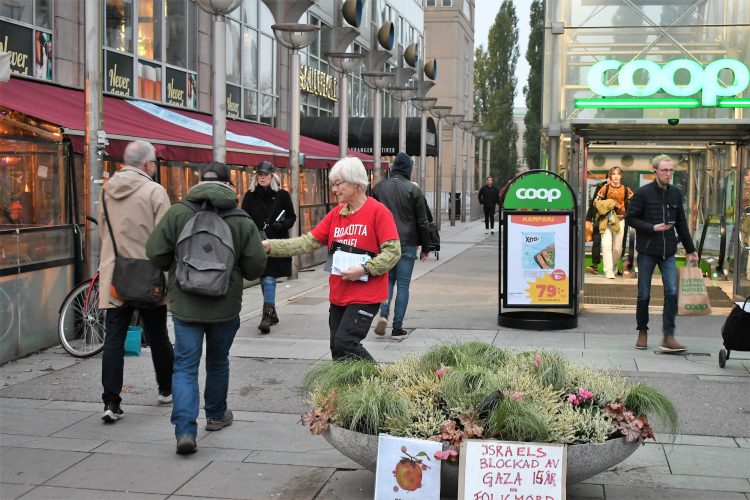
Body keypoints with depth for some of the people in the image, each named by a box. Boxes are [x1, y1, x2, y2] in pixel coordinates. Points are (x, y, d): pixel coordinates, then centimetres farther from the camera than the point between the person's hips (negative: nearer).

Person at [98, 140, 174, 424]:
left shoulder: (106, 190, 6)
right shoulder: (154, 191, -10)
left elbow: (102, 233, 16)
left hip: (113, 276, 3)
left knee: (113, 339, 2)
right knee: (157, 335, 14)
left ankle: (111, 403, -4)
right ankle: (166, 389, 29)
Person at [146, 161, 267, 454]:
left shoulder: (177, 214, -9)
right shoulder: (242, 221, -8)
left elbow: (155, 254, -8)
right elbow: (255, 268, -6)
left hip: (185, 306, -1)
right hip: (225, 307, 1)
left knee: (185, 366, 3)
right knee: (218, 362, 21)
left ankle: (185, 430, -10)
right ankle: (216, 415, 38)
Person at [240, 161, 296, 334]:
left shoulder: (282, 195, 1)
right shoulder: (250, 196, 5)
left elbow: (292, 217, 6)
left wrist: (282, 225, -14)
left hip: (276, 244, -3)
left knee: (269, 279, -12)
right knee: (264, 279, 11)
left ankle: (267, 316, -13)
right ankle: (272, 313, 26)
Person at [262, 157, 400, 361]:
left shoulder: (378, 211, -9)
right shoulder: (335, 214, 9)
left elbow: (393, 252, -13)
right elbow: (308, 242, 4)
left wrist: (364, 269, -22)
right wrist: (271, 246, -6)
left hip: (366, 296, -7)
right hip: (338, 295, 7)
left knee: (345, 344, -13)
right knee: (337, 350, 9)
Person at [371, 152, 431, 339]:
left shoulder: (379, 188, 3)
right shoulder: (413, 190, -6)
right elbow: (422, 222, -3)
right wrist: (425, 247, 6)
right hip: (407, 244, -2)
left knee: (388, 279, 17)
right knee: (403, 284, 4)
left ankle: (383, 314, -6)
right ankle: (397, 328, 4)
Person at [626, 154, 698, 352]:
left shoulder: (676, 194, 9)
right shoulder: (643, 193, -4)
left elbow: (681, 224, 15)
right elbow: (630, 218, -4)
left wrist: (690, 250, 16)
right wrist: (652, 228, -16)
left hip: (668, 252, 3)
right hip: (647, 251, -3)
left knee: (672, 292, -8)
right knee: (644, 294, 5)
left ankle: (668, 336, -7)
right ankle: (642, 332, 20)